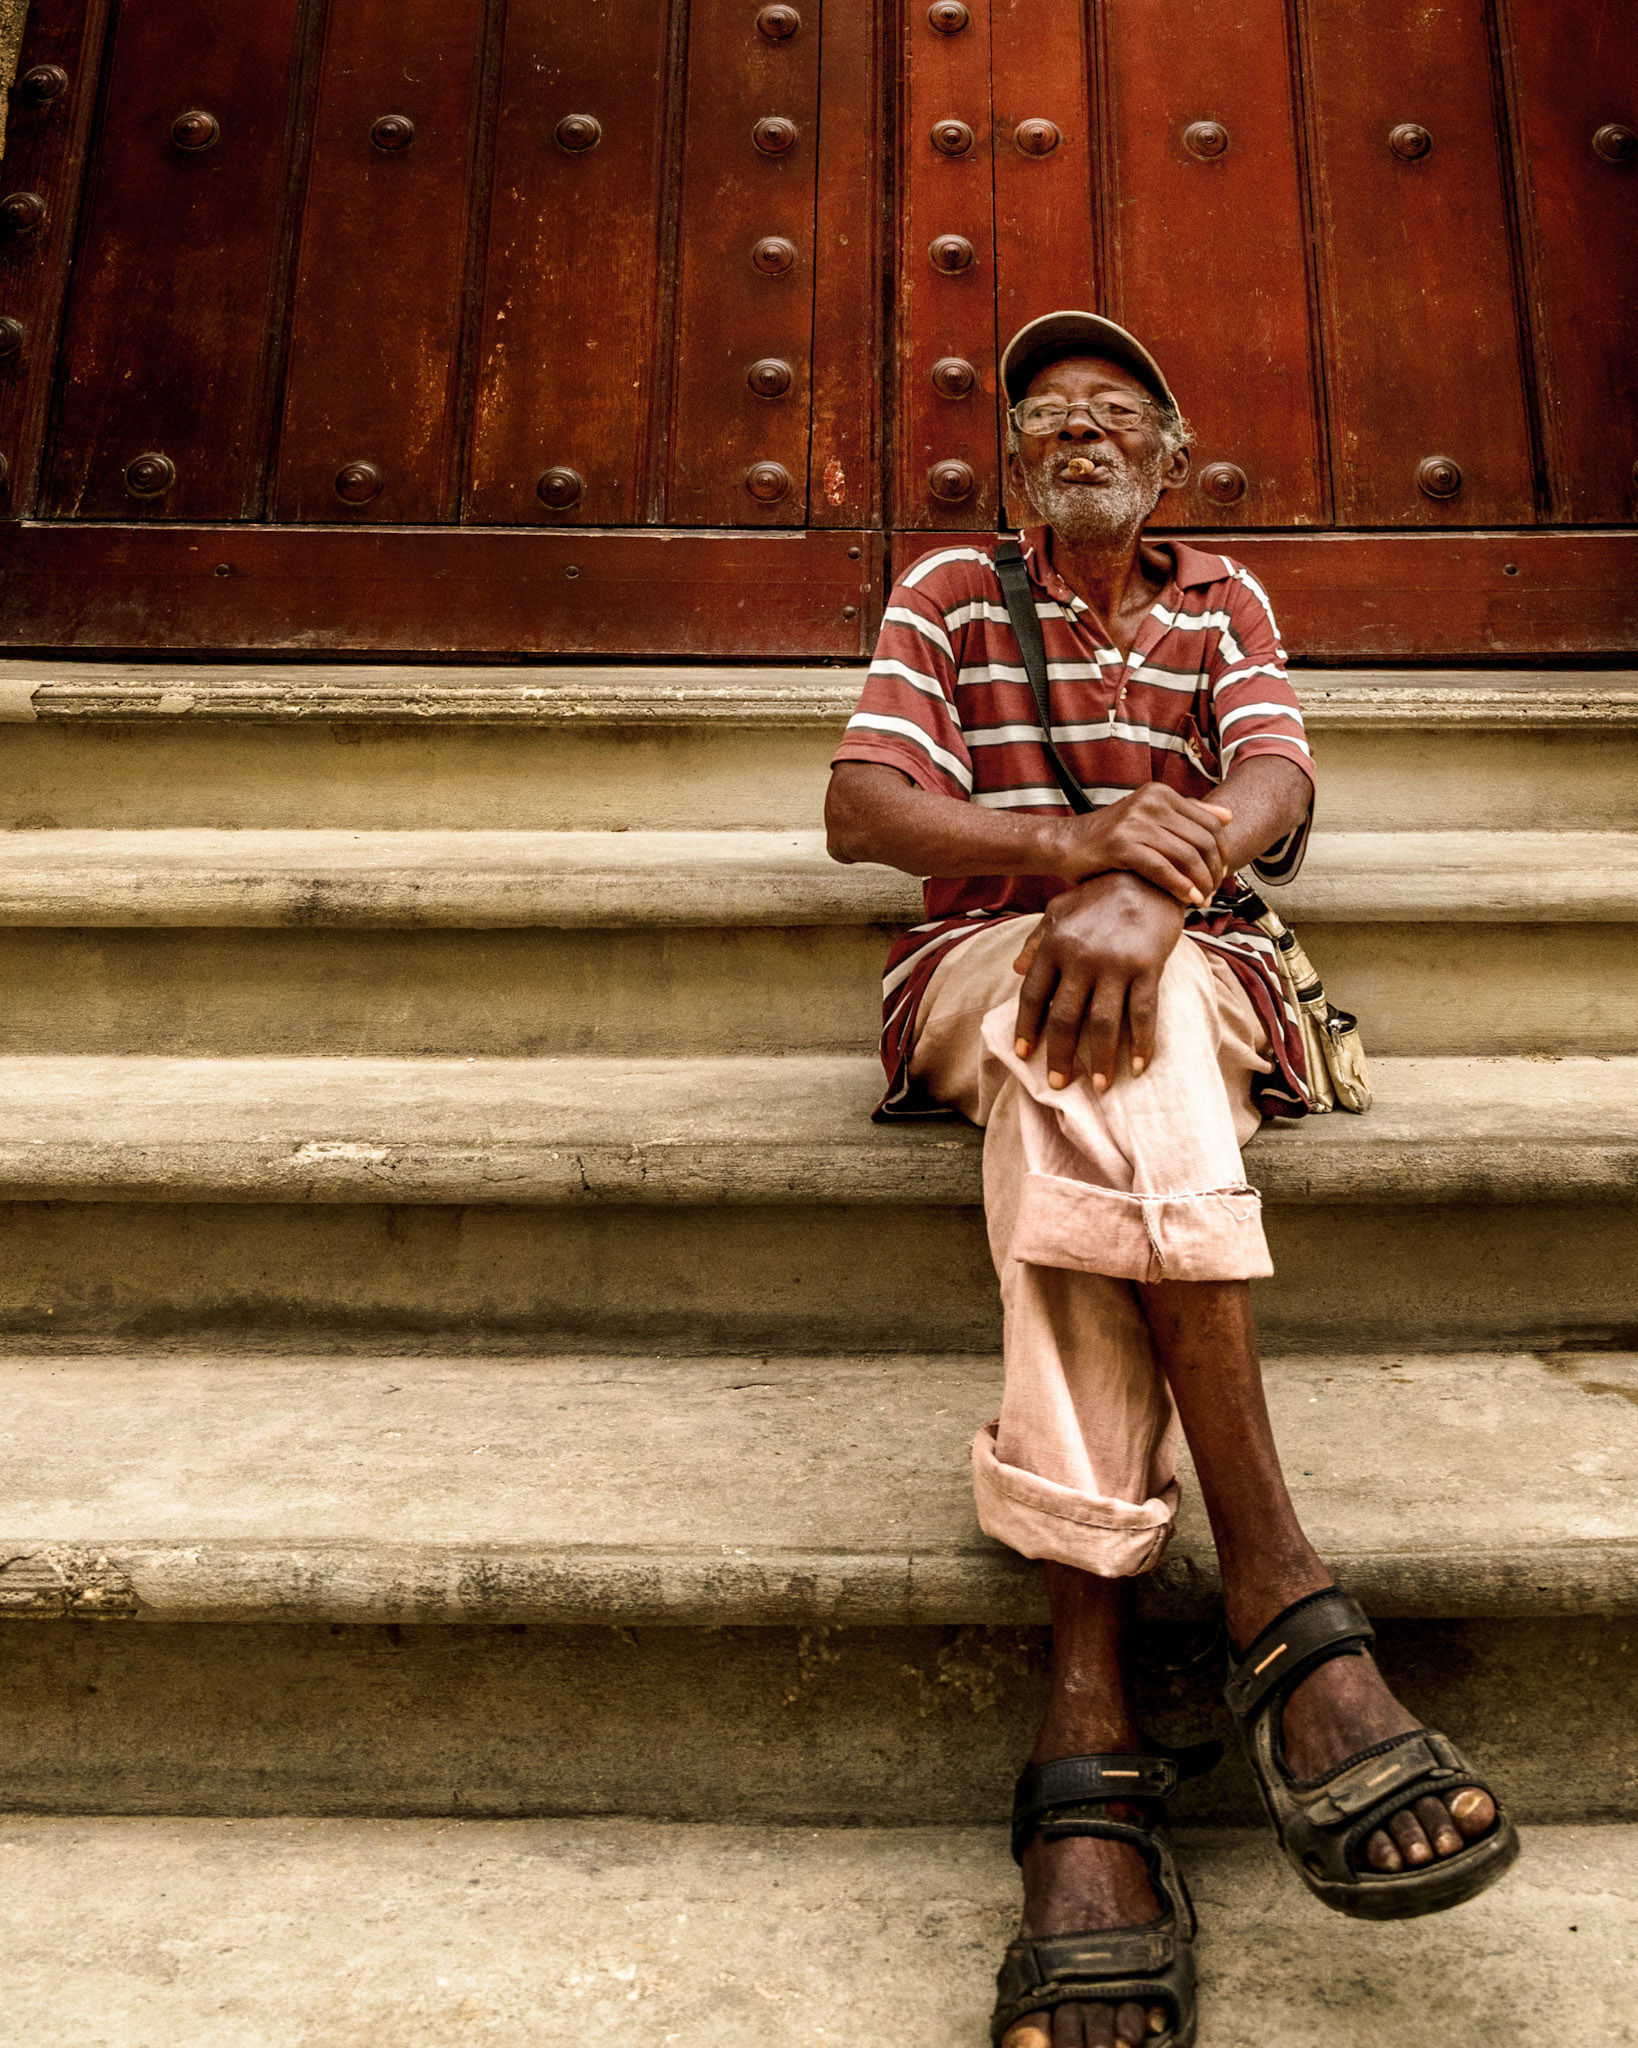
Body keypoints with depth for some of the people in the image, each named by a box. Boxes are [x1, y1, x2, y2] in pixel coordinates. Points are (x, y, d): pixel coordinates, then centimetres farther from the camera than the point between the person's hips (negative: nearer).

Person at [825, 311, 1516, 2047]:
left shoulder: (1225, 602, 20)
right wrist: (1077, 840, -20)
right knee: (1079, 1039, -38)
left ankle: (1087, 1729, -44)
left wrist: (1147, 887, -28)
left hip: (1200, 979, 1)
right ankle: (1280, 1596, -41)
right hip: (975, 973, 0)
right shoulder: (947, 596, 17)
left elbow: (1277, 783, -2)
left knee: (1075, 1077, -37)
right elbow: (859, 809, -1)